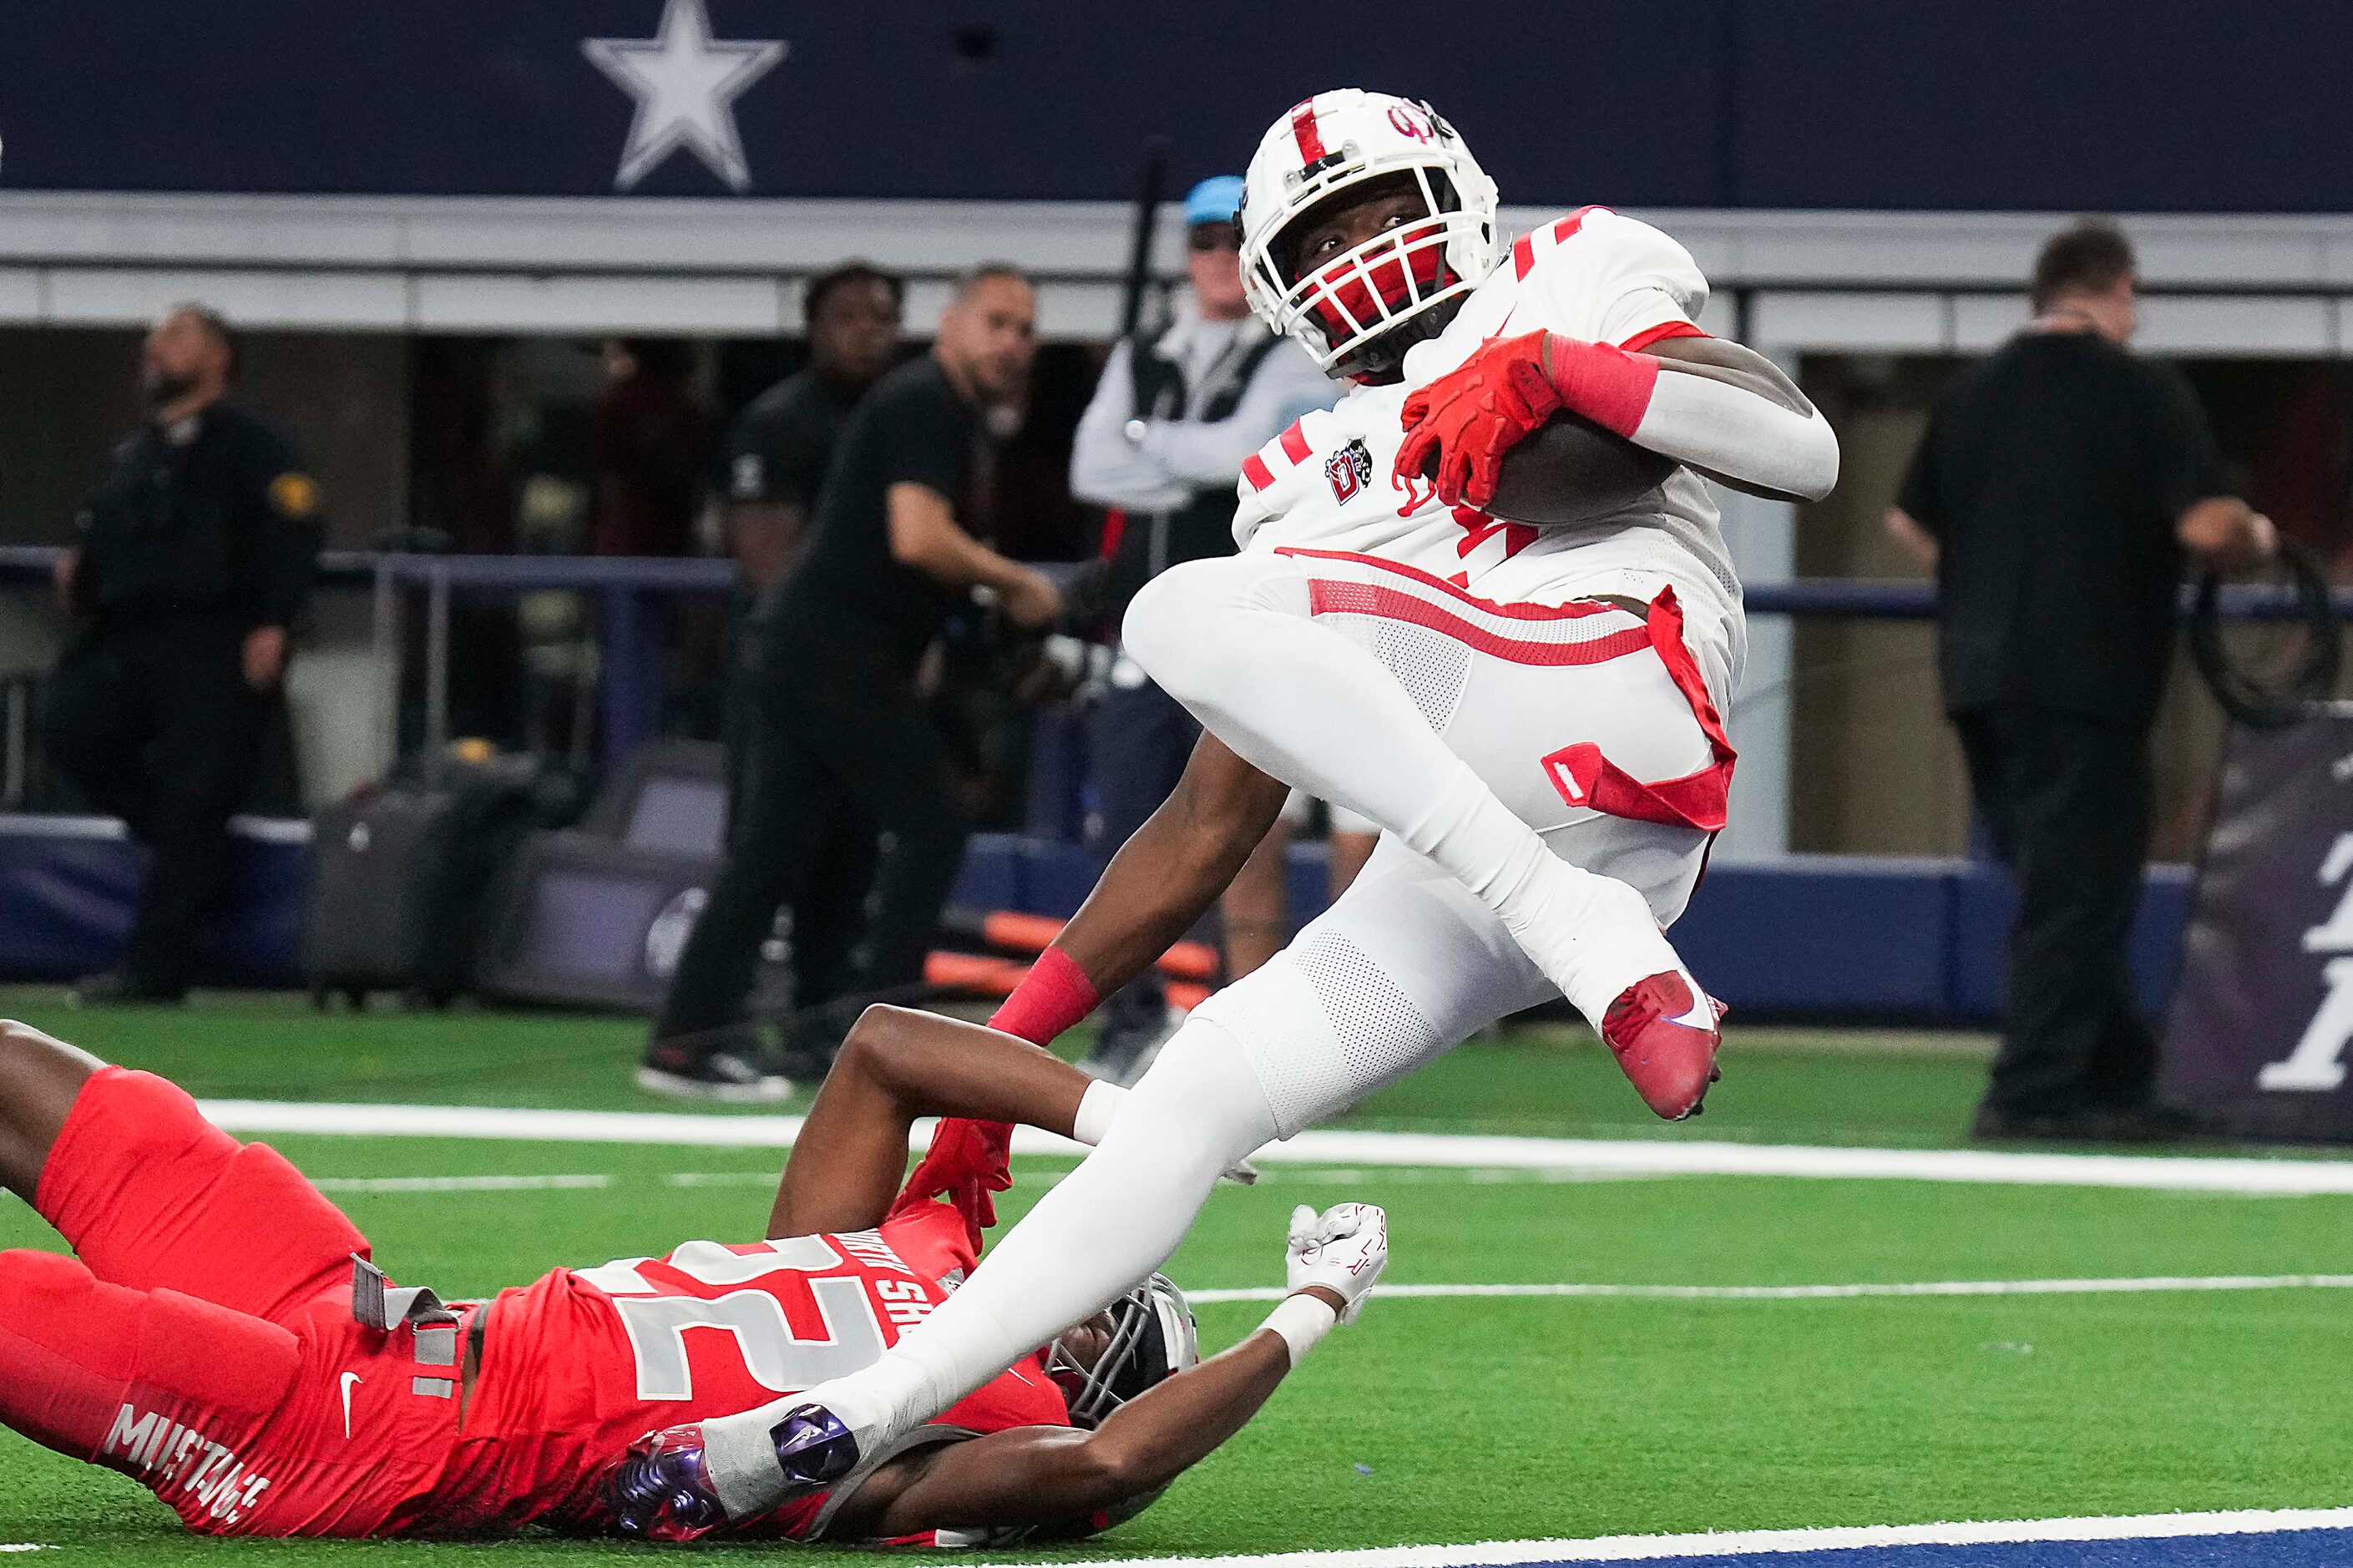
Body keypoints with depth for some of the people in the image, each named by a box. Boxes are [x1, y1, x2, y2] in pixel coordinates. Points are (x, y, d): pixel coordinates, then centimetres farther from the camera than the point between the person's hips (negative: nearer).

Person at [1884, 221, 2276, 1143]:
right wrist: (2255, 539, 6)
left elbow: (1908, 523, 18)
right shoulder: (2143, 392, -7)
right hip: (2089, 679, -6)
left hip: (1981, 677, 6)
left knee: (2062, 886, 15)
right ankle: (2035, 1093, -7)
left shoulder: (1973, 394, 10)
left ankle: (2116, 1078, 19)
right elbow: (2205, 524, -15)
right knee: (2077, 891, -3)